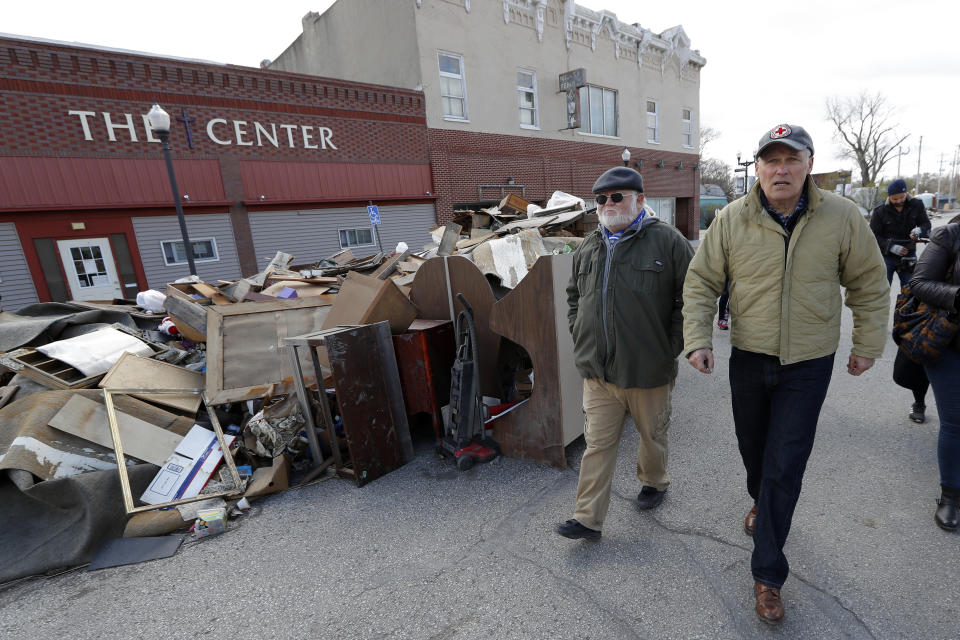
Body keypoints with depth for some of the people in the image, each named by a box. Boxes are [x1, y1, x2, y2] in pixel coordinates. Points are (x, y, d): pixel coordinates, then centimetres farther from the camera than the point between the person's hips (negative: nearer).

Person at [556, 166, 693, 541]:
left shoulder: (667, 241, -6)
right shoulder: (588, 248, 9)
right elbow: (574, 296, 20)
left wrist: (672, 348, -8)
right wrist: (580, 335, 9)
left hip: (648, 370, -3)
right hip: (597, 370, 3)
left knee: (652, 434, 20)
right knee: (598, 443, 8)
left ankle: (654, 482, 49)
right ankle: (588, 519, 18)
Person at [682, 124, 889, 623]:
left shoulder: (842, 217, -5)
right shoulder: (731, 220, -7)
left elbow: (869, 285, 5)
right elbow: (700, 283, -4)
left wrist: (867, 346, 7)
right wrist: (698, 339, -14)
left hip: (808, 365, -1)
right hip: (748, 361, 1)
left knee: (784, 468, 1)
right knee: (752, 449, 19)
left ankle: (767, 574, 18)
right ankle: (762, 502, 53)